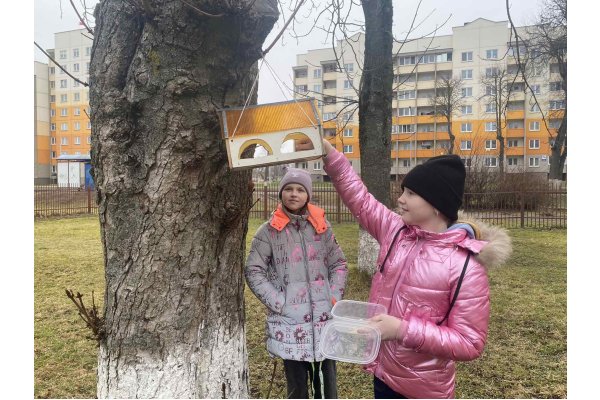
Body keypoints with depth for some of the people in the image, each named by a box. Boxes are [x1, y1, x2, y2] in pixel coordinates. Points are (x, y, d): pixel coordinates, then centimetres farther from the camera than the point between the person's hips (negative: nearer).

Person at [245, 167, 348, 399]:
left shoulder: (321, 226, 5)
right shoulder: (269, 231, -3)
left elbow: (339, 264, 11)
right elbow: (253, 271, -3)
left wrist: (334, 297, 0)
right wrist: (278, 303, -9)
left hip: (324, 317, 2)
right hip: (289, 321, -2)